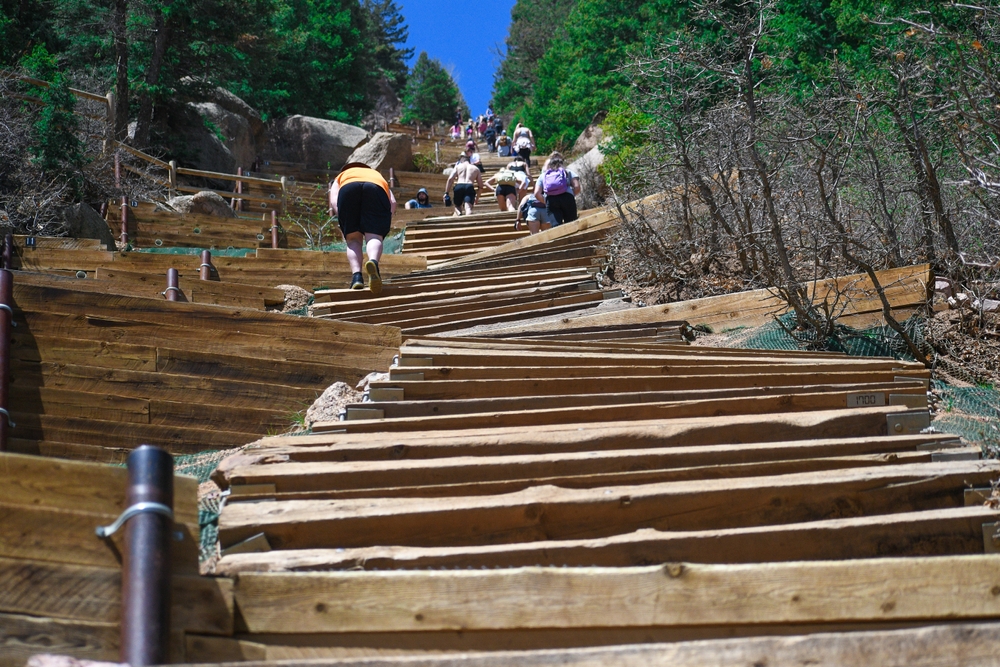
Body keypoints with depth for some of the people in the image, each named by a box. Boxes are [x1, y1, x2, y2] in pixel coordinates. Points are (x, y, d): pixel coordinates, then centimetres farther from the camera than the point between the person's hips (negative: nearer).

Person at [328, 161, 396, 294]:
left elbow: (334, 203, 15)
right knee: (374, 236, -10)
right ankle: (373, 262, -42)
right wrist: (385, 224, 20)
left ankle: (356, 275, -15)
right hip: (376, 188, 0)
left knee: (353, 239, 8)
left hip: (348, 188, 0)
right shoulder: (378, 175, 43)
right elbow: (393, 203, 20)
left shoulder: (340, 177, 40)